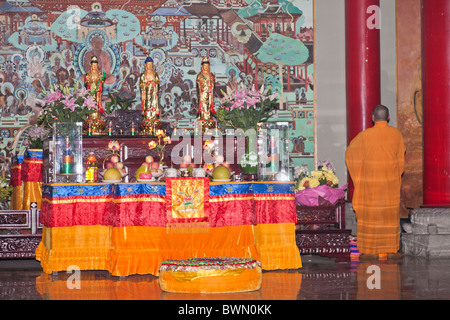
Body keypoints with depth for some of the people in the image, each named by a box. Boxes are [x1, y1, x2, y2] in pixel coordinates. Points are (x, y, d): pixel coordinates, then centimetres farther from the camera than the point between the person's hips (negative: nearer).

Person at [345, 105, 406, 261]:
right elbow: (400, 159, 7)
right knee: (391, 215, 10)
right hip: (391, 181, 2)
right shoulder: (396, 134, -3)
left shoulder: (365, 135, -11)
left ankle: (371, 251, 3)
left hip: (370, 181, -2)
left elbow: (350, 152, 2)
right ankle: (391, 250, 11)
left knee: (370, 214, 3)